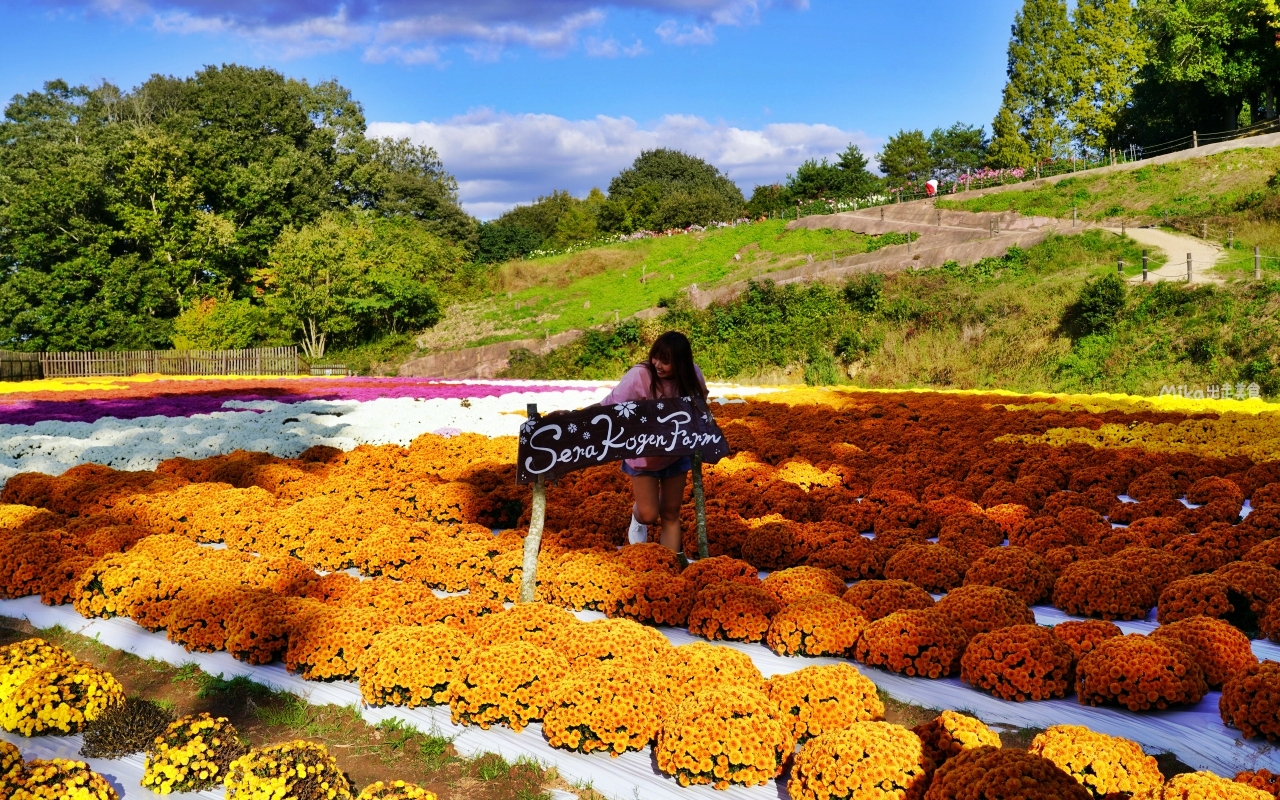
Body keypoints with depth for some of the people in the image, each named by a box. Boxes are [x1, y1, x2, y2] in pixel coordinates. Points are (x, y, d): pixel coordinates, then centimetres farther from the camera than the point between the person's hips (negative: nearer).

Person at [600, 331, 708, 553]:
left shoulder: (693, 376, -16)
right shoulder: (639, 376, -28)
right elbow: (609, 405, -26)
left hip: (676, 454, 3)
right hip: (643, 455, -3)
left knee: (671, 514, 10)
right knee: (649, 515, -3)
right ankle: (637, 518, 35)